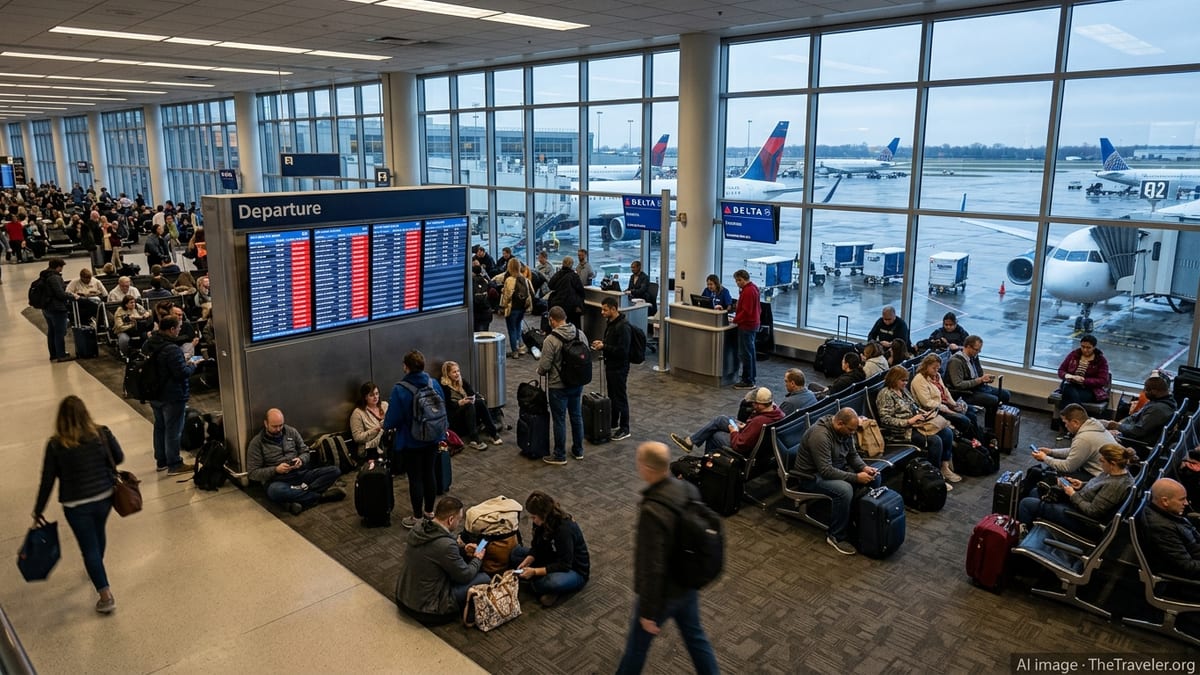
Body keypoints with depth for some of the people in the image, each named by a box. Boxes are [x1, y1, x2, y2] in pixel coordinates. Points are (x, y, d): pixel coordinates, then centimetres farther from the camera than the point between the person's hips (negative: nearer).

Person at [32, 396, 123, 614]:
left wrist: (38, 511, 4)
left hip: (76, 505, -3)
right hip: (104, 497, 3)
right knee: (98, 534, 29)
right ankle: (97, 568, 54)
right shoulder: (102, 434, -13)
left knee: (89, 548, 7)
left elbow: (47, 481, -9)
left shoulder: (55, 445, -17)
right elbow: (119, 457, 0)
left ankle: (106, 596, 8)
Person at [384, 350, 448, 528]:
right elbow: (442, 409, 4)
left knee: (415, 478, 7)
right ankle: (429, 511, 32)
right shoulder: (434, 384, -7)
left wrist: (385, 424, 5)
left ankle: (417, 517, 18)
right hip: (432, 438, 5)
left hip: (411, 441, -5)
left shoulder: (400, 390, -22)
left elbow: (393, 419, -18)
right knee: (429, 473, 18)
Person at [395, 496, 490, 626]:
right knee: (484, 579, -2)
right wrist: (478, 559, 6)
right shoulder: (446, 545, -29)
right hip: (426, 609, -8)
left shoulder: (418, 527, -6)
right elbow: (465, 576, -13)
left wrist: (462, 549, 7)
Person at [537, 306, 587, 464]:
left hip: (558, 386, -6)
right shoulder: (580, 334, -1)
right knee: (577, 416, 17)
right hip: (577, 384, 6)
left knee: (560, 420, 4)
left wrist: (540, 371, 5)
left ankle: (560, 456, 14)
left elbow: (544, 367, -17)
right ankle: (578, 451, 28)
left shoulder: (551, 340, -19)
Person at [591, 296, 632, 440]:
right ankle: (613, 423, 33)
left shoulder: (623, 326, -24)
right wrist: (601, 343, 3)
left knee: (620, 398, 0)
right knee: (612, 396, 19)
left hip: (619, 368, -10)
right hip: (610, 365, 10)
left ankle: (624, 429, 11)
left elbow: (623, 350, -27)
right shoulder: (610, 322, 7)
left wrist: (604, 347, -22)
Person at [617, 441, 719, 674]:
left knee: (638, 643, 19)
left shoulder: (652, 512, -34)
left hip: (662, 592, -6)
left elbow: (653, 568, -29)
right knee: (695, 635, 25)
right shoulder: (689, 490, -10)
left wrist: (648, 612, -17)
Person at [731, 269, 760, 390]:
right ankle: (752, 376, 30)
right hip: (753, 323, 11)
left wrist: (735, 320, -18)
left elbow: (746, 311, -25)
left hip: (746, 325, -11)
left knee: (745, 353, -6)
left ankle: (747, 381, -3)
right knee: (750, 351, 19)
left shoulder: (748, 291, -21)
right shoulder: (753, 288, 11)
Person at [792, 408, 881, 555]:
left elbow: (852, 455, 10)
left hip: (837, 468, 9)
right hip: (812, 476, -9)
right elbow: (826, 471, -33)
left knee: (875, 477, 0)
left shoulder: (845, 431, -3)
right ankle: (836, 537, -19)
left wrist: (864, 468, -11)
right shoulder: (820, 435, -31)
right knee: (844, 489, -36)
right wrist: (856, 477, -31)